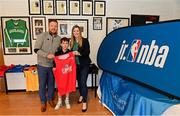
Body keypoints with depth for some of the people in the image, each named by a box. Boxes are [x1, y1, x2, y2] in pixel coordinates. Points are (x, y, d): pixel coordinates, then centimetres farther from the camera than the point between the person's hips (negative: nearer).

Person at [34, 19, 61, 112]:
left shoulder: (59, 38, 0)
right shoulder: (42, 36, -11)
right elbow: (36, 49, -15)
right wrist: (47, 55, -25)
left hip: (52, 65, 3)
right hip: (42, 65, -3)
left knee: (51, 84, 16)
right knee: (42, 84, 10)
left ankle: (50, 99, 37)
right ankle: (43, 102, 28)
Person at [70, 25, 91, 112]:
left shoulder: (85, 40, -9)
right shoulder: (71, 42, 2)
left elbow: (87, 52, -15)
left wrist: (79, 53, -27)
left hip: (84, 65, -4)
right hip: (76, 65, 4)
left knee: (83, 82, -7)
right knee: (79, 81, 17)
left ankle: (84, 102, 4)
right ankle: (81, 96, 40)